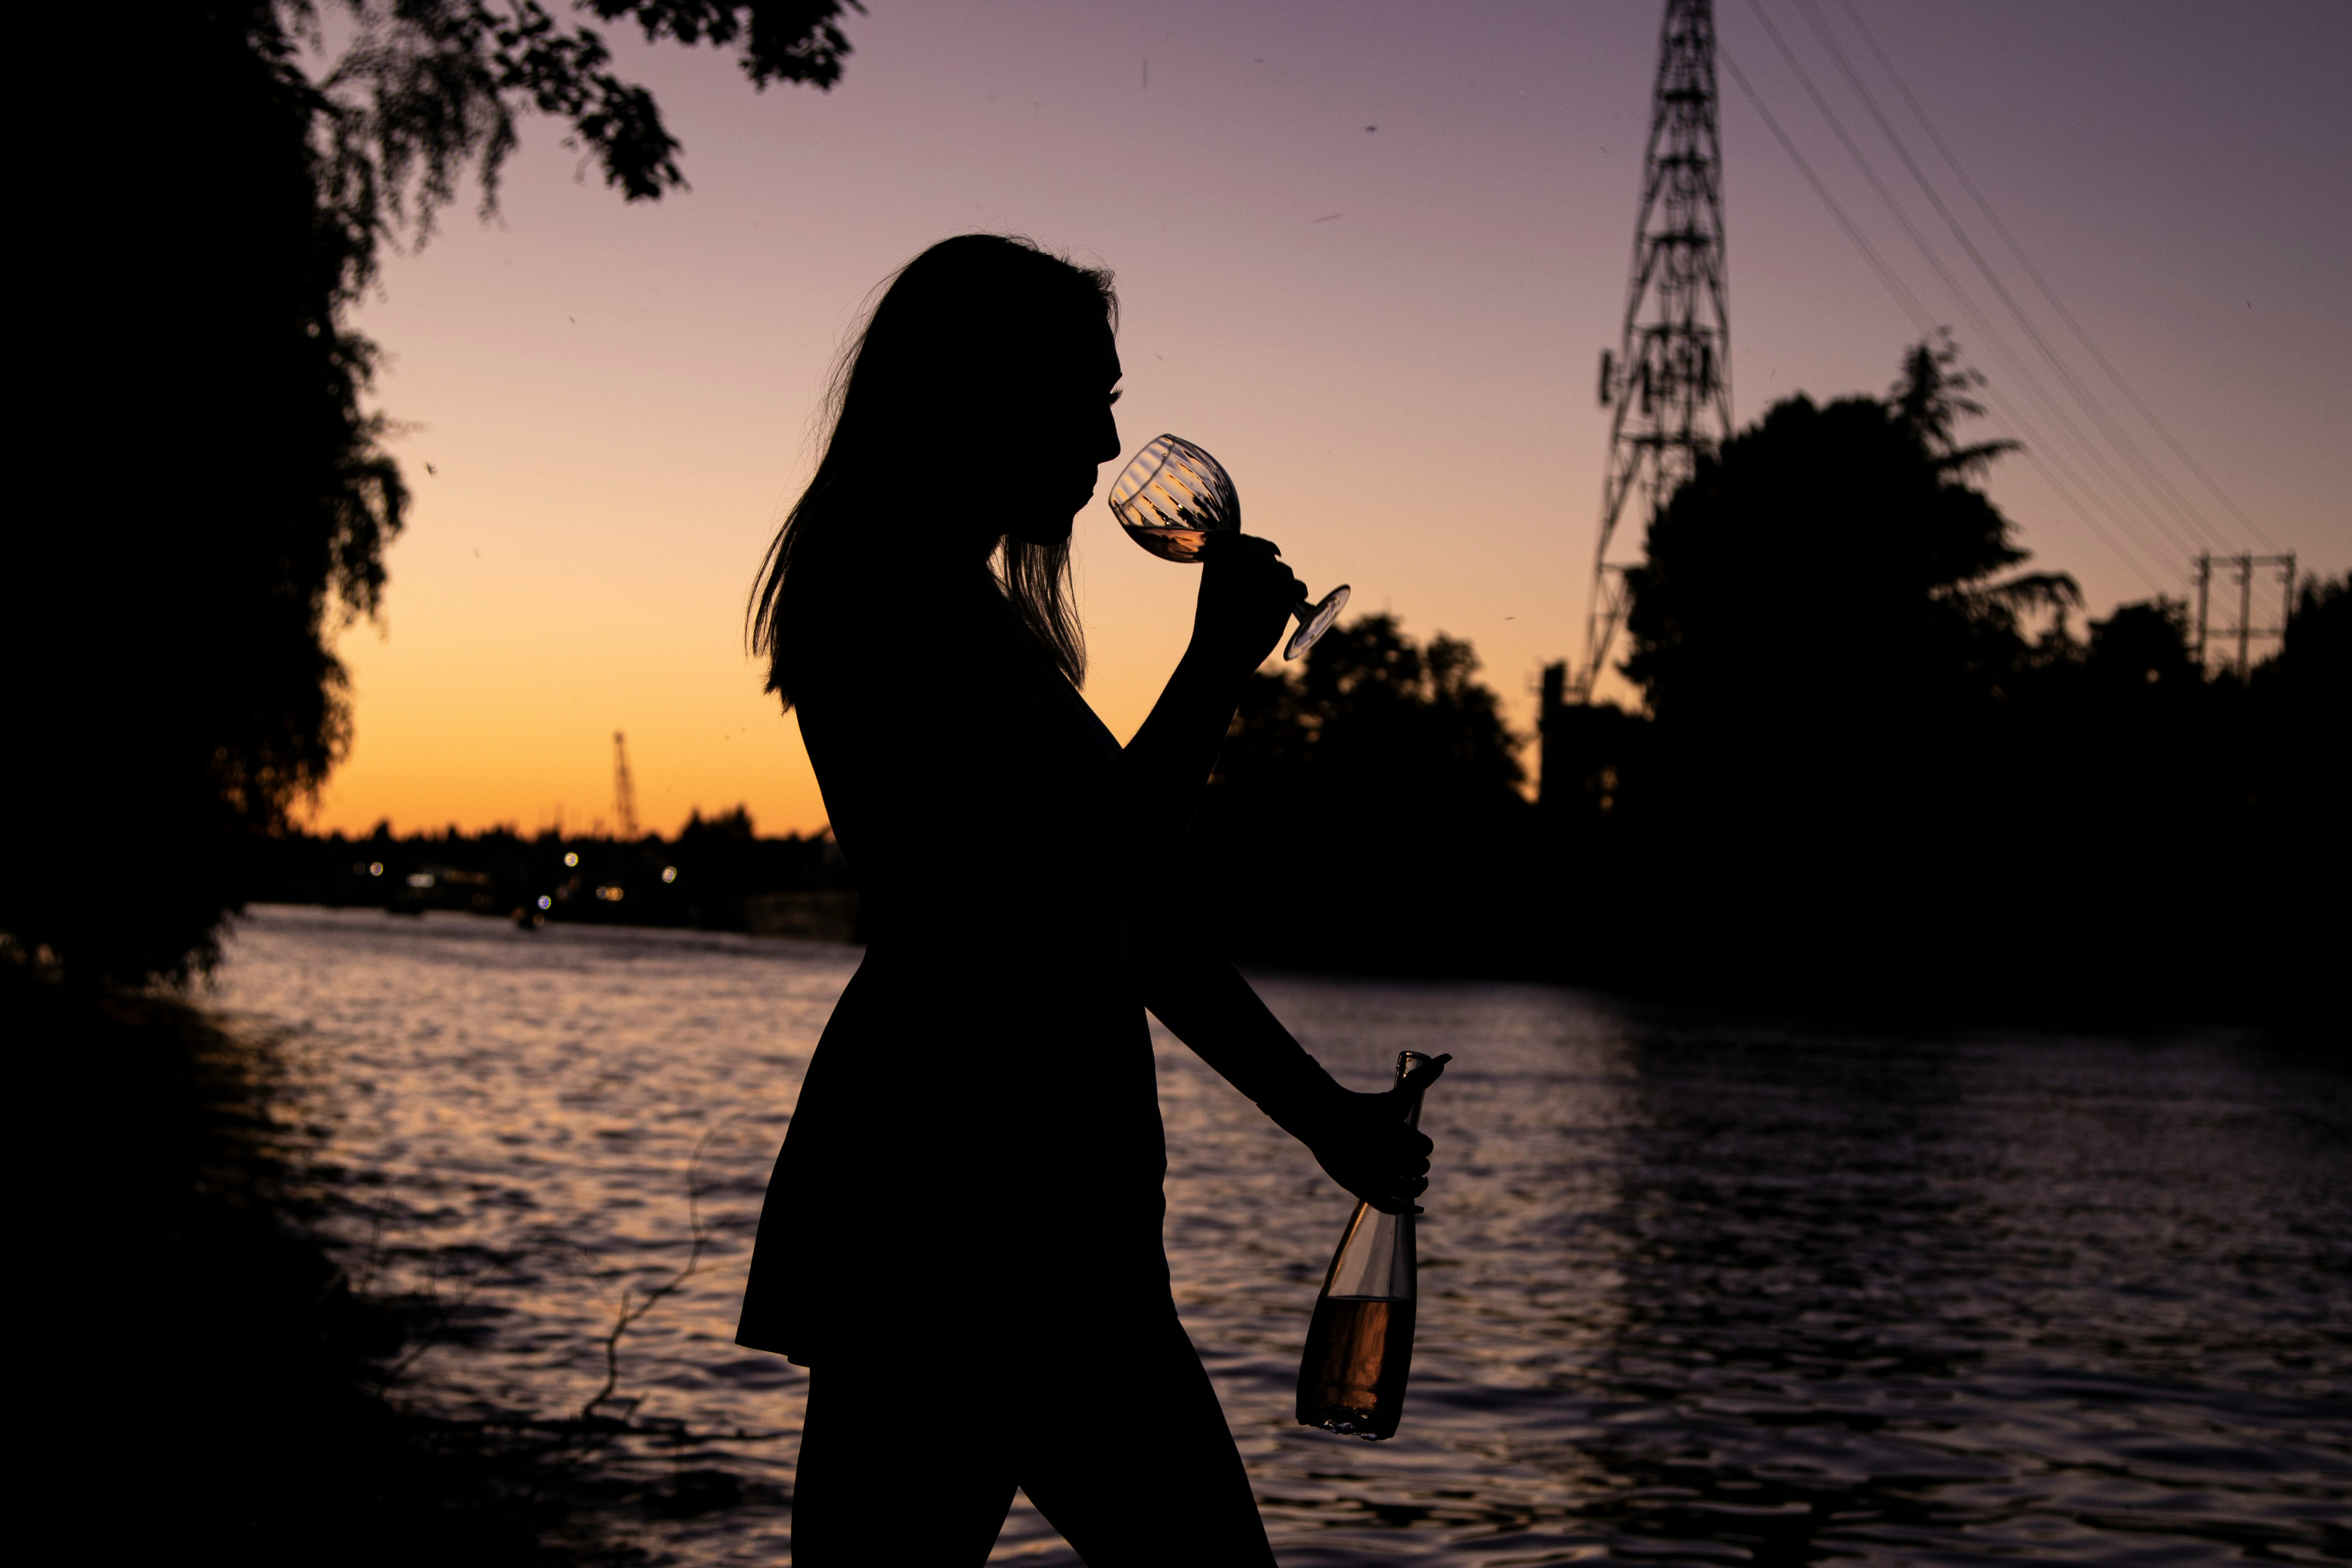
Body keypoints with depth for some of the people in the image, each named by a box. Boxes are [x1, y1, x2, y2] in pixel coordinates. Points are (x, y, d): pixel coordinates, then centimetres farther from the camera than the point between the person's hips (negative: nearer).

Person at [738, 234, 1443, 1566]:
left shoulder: (983, 609, 20)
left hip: (1053, 1227, 10)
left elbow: (1131, 906, 21)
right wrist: (1221, 663, -11)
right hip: (947, 1210, -10)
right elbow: (1070, 891, -20)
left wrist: (1326, 1116, 22)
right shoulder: (892, 604, -10)